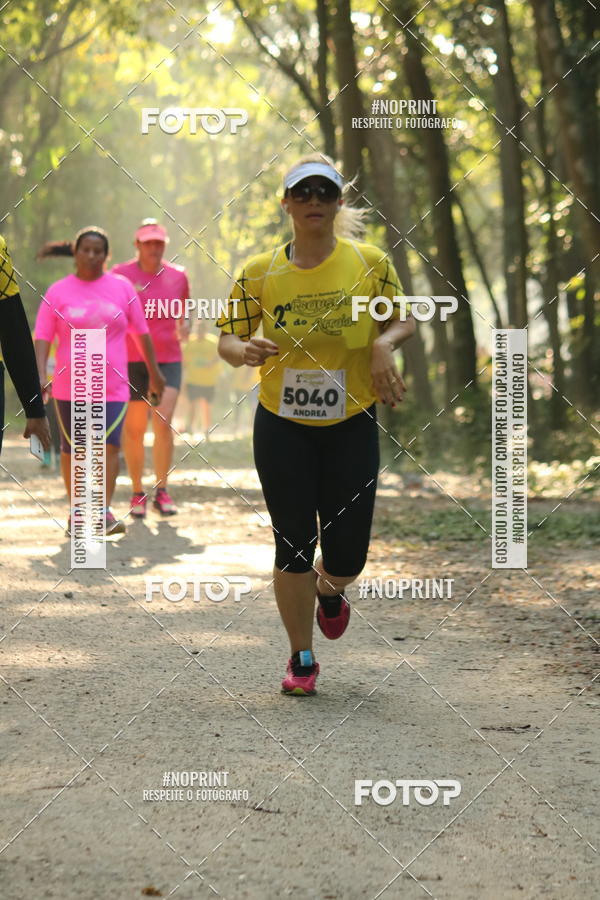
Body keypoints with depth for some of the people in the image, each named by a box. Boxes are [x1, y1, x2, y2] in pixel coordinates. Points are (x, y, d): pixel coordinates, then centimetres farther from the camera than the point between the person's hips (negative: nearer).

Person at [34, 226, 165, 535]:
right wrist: (40, 376, -15)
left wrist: (154, 372, 15)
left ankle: (105, 511, -13)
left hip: (112, 386, 0)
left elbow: (141, 332, 12)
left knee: (109, 444, -15)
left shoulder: (122, 287, 5)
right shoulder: (58, 292, 2)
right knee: (72, 449, 8)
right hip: (69, 386, 0)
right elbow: (42, 338, -2)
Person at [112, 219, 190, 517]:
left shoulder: (177, 276, 8)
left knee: (163, 421, -14)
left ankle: (162, 491, -3)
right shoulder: (121, 274, 0)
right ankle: (137, 493, 16)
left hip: (168, 360, 1)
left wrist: (183, 326, 5)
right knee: (134, 429, 3)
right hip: (130, 361, -1)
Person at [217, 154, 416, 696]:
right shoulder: (259, 272, -4)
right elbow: (228, 337, 2)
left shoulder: (371, 264, -5)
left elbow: (405, 319, 8)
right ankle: (302, 660, 18)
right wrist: (244, 351, -21)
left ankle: (328, 591, 38)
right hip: (281, 428, 0)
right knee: (293, 548, -1)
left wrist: (384, 343, -14)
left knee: (346, 557, -1)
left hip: (351, 427, 0)